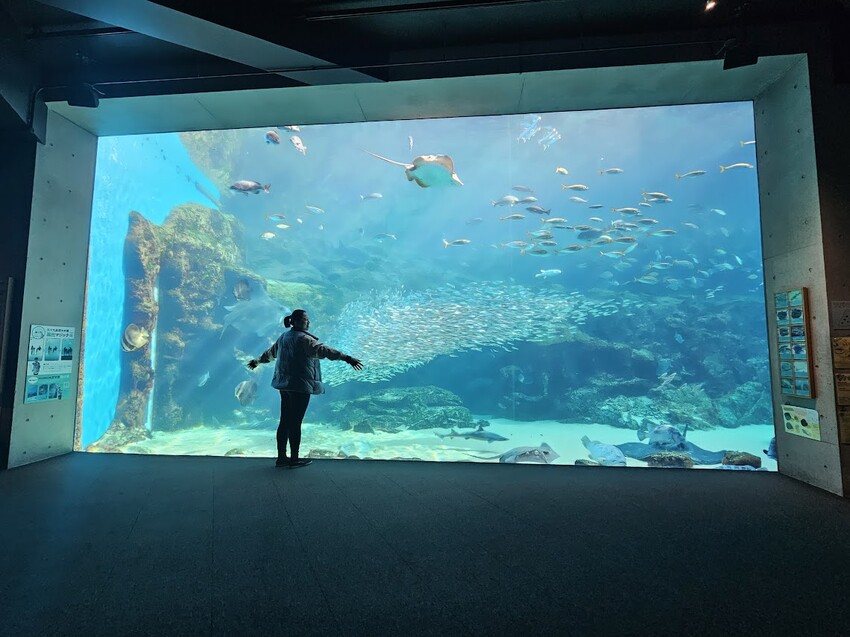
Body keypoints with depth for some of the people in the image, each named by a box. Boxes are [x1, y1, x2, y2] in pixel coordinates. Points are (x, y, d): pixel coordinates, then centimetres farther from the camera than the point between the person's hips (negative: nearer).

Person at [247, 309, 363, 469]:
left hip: (284, 384, 9)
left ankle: (281, 457, 22)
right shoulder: (303, 339, -14)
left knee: (285, 421, 13)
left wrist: (257, 361, 49)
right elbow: (322, 350, -27)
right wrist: (346, 358, -33)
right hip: (300, 385, -9)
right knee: (295, 423, 0)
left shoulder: (283, 337, 14)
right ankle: (294, 459, 10)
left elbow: (270, 352, 29)